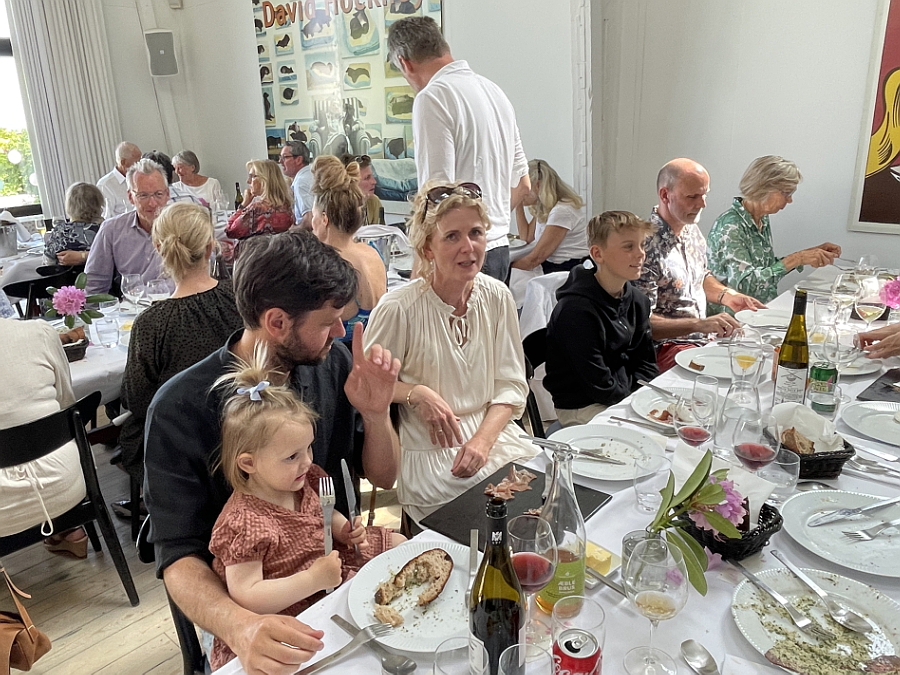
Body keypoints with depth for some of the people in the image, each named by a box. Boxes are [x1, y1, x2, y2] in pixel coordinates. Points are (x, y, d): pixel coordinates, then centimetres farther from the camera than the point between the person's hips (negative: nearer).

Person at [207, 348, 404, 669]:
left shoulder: (302, 480, -5)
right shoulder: (242, 524, -27)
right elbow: (245, 597, -28)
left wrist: (344, 529, -5)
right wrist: (313, 579, -30)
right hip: (291, 616, -8)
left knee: (399, 543, 17)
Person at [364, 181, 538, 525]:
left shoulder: (497, 297, 1)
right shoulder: (398, 308, -15)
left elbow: (511, 384, 4)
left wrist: (483, 440, -11)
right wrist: (417, 393, -20)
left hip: (495, 437, 5)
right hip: (428, 454, -4)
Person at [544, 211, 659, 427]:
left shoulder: (638, 301, 5)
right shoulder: (576, 310, -22)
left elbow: (646, 364, 10)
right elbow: (599, 386, -20)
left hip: (630, 395, 8)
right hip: (582, 407, -8)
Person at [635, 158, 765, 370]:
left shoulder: (692, 230, 7)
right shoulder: (647, 247, -21)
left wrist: (727, 295, 6)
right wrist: (700, 324, -29)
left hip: (704, 337, 9)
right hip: (665, 347, -8)